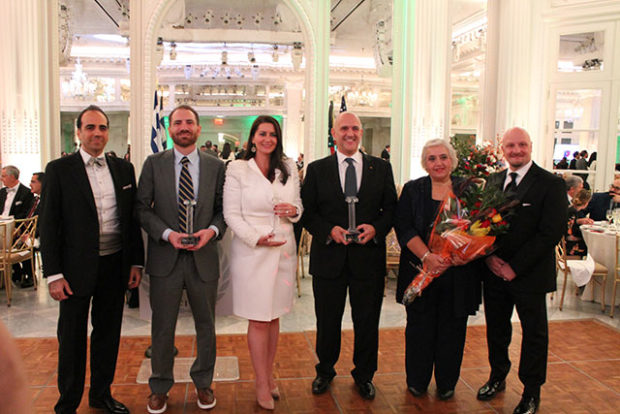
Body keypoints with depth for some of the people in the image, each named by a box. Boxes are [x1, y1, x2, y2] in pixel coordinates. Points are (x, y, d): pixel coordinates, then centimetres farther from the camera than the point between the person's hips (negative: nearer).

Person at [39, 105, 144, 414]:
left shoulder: (123, 168, 6)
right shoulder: (59, 169, -4)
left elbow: (132, 217, 8)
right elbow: (48, 224, -6)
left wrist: (136, 262, 4)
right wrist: (53, 274, -10)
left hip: (115, 265, 4)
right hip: (77, 268, -3)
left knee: (108, 332, 15)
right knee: (72, 338, 9)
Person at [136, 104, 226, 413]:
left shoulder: (216, 166, 4)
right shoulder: (154, 164, 2)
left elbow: (223, 209, 6)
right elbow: (142, 209, -1)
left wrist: (212, 230, -14)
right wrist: (168, 233, -15)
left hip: (203, 258, 1)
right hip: (165, 258, -1)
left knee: (206, 325, 14)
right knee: (162, 327, 10)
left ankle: (203, 383, 34)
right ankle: (159, 387, 31)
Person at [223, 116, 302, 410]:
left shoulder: (288, 168, 10)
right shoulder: (237, 169, -1)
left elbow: (298, 206, 16)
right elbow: (231, 214, -5)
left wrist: (294, 210, -8)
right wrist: (256, 238, -17)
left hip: (284, 250, 4)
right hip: (251, 252, -3)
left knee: (274, 316, 12)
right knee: (258, 320, 2)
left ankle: (269, 375, 28)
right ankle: (262, 386, 16)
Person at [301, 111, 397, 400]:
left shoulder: (381, 168, 5)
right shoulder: (317, 169, 3)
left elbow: (391, 209, 5)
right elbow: (307, 212, 1)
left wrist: (375, 228, -13)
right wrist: (329, 230, -15)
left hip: (368, 257, 1)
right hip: (329, 257, 0)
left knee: (367, 322, 12)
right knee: (327, 321, 13)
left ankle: (363, 375, 34)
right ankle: (325, 371, 37)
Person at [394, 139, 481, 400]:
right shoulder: (412, 190, 3)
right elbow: (403, 227, -6)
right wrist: (427, 256, -20)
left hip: (458, 274, 1)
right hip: (420, 271, 0)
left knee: (452, 328, 9)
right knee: (420, 327, 8)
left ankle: (447, 383, 28)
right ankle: (417, 381, 27)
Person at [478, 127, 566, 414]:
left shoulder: (551, 184, -10)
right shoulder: (493, 181, 6)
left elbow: (552, 232, -15)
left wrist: (515, 266, -17)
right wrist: (489, 256, -7)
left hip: (530, 274, -4)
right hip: (494, 271, 4)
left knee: (534, 333, 11)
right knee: (496, 328, 17)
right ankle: (498, 377, 38)